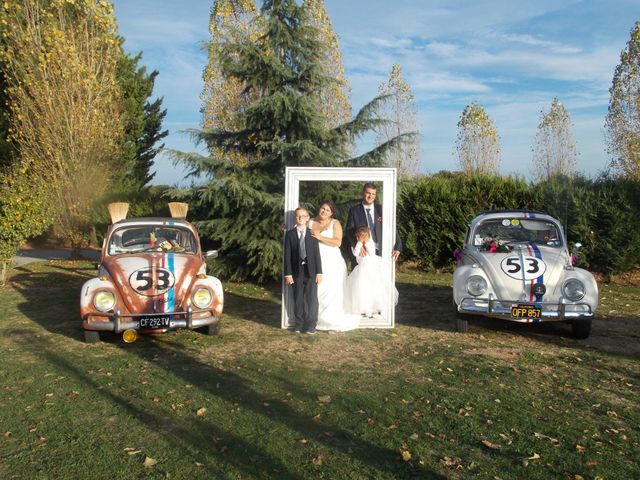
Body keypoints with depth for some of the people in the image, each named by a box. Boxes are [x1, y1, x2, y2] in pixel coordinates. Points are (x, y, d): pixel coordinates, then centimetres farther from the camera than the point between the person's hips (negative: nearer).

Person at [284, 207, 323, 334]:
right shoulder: (290, 234, 4)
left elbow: (317, 254, 3)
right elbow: (287, 255, 1)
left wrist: (319, 272, -2)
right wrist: (288, 274, -5)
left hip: (311, 271, 0)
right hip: (297, 271, 0)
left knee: (311, 298, -1)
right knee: (298, 299, 6)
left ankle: (310, 325, 8)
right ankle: (299, 324, 17)